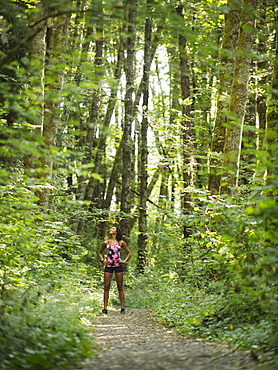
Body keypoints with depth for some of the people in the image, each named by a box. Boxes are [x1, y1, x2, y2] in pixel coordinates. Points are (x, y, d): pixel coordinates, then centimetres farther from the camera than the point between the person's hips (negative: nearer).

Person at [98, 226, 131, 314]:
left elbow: (129, 253, 12)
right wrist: (102, 260, 4)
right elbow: (100, 252, 21)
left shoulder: (121, 243, 5)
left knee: (120, 287, 2)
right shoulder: (106, 243, 8)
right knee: (106, 287, -1)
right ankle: (105, 308, 1)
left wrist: (124, 261, -3)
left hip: (118, 266, -1)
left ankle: (122, 308, 6)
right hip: (108, 266, 1)